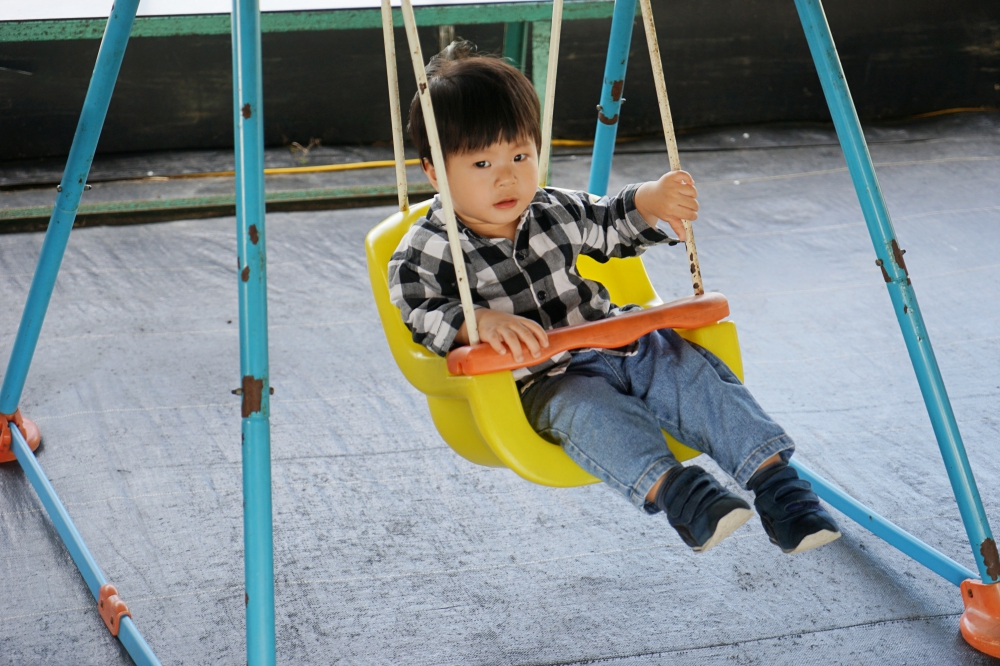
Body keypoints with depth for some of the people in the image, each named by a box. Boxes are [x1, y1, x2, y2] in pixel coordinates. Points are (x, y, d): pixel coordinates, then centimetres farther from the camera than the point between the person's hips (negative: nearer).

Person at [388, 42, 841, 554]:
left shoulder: (553, 212, 12)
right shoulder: (422, 253, -5)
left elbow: (611, 226, 27)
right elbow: (423, 315, -19)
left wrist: (652, 201, 5)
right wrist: (483, 322, -38)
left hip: (615, 344, 5)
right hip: (539, 383, -5)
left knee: (694, 373, -19)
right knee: (584, 407, -38)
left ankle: (773, 477, -22)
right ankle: (670, 488, -53)